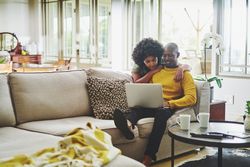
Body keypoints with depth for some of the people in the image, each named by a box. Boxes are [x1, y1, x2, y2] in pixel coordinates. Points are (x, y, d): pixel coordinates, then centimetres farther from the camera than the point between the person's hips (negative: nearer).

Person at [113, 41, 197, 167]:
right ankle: (127, 123, -67)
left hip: (168, 107, -3)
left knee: (162, 113, -39)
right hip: (150, 106, 4)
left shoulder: (184, 73, 9)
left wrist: (169, 103, -17)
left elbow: (191, 98, -4)